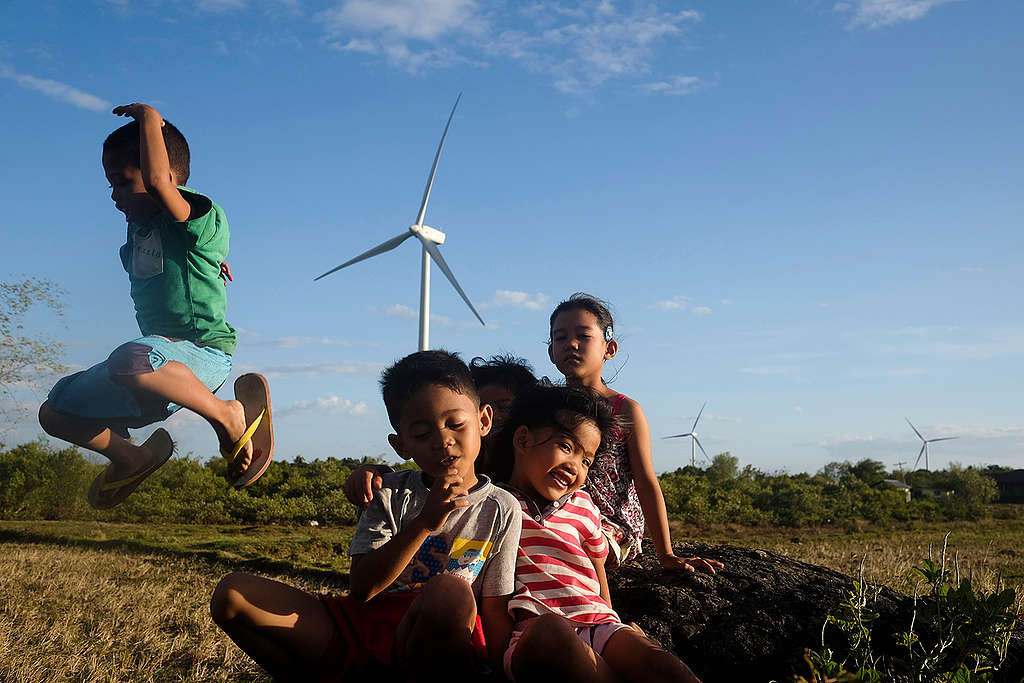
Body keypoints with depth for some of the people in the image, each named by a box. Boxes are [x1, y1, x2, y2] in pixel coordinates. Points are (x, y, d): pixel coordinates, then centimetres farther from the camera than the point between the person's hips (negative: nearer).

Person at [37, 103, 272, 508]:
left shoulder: (201, 217, -14)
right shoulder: (138, 227, 13)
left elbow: (157, 179, -35)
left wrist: (149, 117, -22)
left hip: (202, 351, -9)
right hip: (162, 360, 9)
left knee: (129, 361, -42)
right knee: (55, 412, 11)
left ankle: (230, 416, -22)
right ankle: (132, 459, 32)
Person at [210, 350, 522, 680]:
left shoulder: (502, 510, 1)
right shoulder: (390, 493, 4)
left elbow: (496, 611, 2)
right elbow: (362, 588, -8)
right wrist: (423, 524, -18)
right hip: (360, 628, 2)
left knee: (451, 591, -39)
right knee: (231, 594, -11)